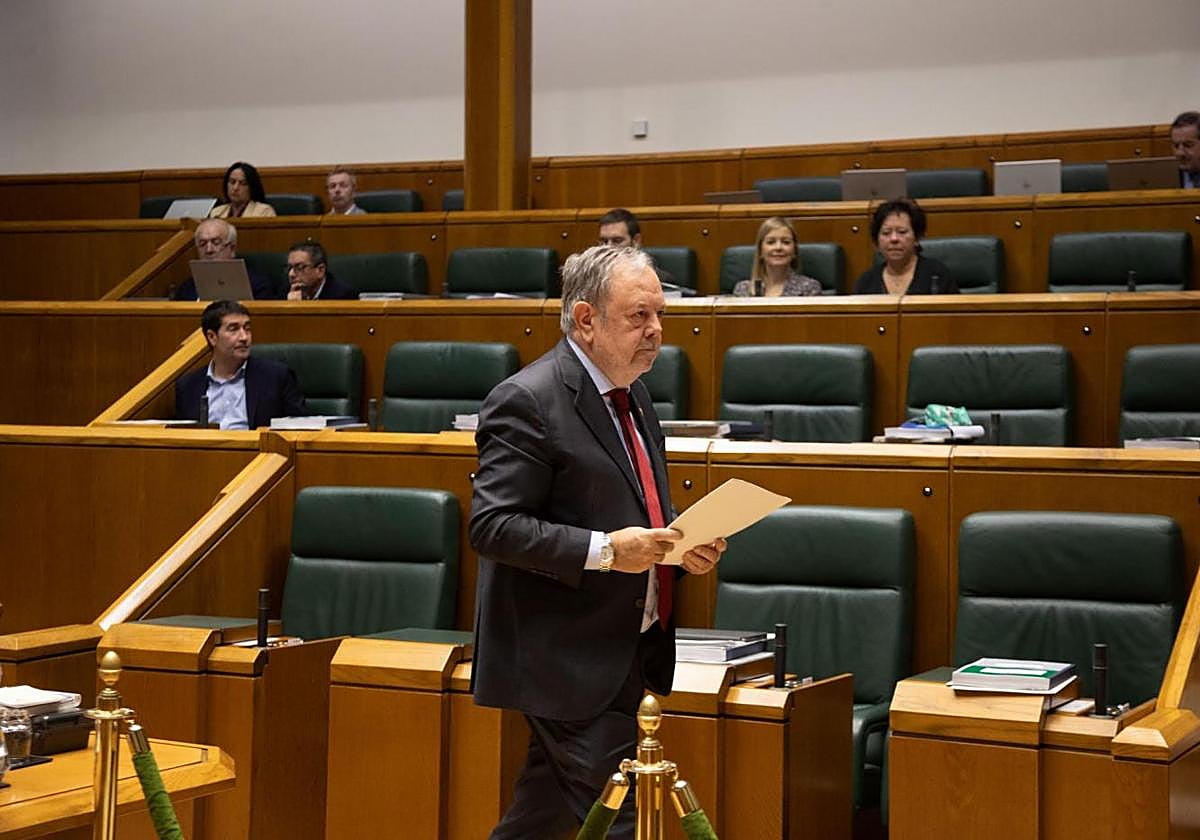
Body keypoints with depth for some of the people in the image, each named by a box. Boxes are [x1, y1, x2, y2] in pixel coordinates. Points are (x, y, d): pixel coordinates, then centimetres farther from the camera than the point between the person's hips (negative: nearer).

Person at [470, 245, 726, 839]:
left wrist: (683, 545, 4)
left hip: (628, 651, 9)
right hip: (568, 659, -9)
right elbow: (492, 526, -20)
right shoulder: (526, 401, -15)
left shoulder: (633, 396, 15)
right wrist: (603, 550, -25)